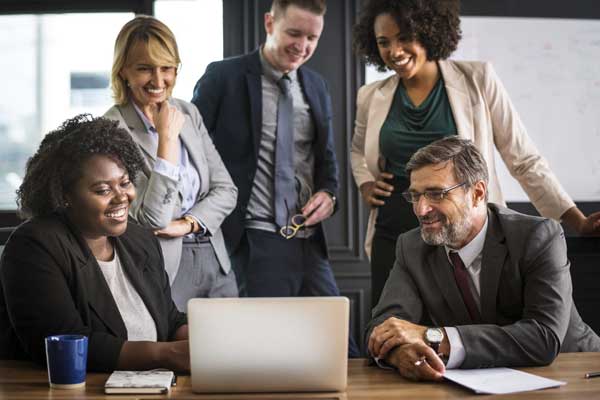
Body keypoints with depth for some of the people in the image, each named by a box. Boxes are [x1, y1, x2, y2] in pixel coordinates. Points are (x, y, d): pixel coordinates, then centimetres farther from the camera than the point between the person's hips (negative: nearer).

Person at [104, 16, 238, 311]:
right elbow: (152, 220, -19)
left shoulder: (189, 113, 6)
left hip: (215, 261, 6)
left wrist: (188, 223, -10)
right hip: (163, 268, -6)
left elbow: (226, 189, 7)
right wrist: (167, 138, -20)